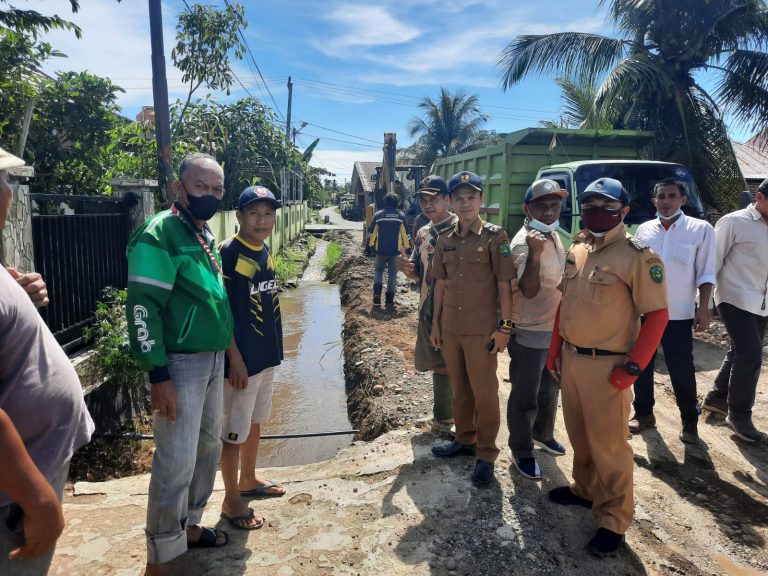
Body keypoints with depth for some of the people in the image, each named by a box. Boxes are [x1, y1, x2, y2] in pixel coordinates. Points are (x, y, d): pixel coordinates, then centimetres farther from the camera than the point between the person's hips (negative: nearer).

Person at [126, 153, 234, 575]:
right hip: (181, 363, -9)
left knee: (208, 448, 17)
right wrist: (158, 376, -22)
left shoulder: (205, 234, 12)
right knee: (177, 461, -2)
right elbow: (142, 307, -20)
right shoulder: (160, 232, -15)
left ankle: (188, 525, 36)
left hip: (213, 359, 9)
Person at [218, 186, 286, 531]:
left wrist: (272, 347, 16)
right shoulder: (228, 252, -17)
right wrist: (235, 358, -19)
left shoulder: (265, 252, 7)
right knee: (235, 429, 6)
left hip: (266, 353, 8)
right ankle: (231, 499, 22)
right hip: (242, 357, -8)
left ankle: (248, 480, 40)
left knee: (255, 421, 21)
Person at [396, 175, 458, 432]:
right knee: (438, 366, 16)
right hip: (428, 310, 7)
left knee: (453, 366, 0)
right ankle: (443, 419, 31)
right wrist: (408, 269, -2)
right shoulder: (422, 234, 12)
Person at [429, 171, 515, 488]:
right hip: (450, 328, 5)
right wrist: (435, 323, 11)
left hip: (481, 330, -5)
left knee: (485, 392, 5)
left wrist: (504, 326, -11)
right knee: (460, 388, 18)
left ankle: (486, 455, 18)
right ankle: (464, 439, 35)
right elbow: (441, 283, 11)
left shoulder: (495, 236, -7)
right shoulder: (445, 239, 6)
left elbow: (504, 285, -7)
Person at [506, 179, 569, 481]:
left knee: (550, 388, 25)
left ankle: (543, 434, 46)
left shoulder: (553, 235, 6)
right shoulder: (523, 243, -22)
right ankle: (521, 452, 22)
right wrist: (534, 253, -43)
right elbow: (529, 290, -30)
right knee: (525, 397, 4)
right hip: (528, 334, -9)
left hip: (554, 329, 9)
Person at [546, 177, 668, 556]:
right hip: (570, 358, 7)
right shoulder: (577, 249, 7)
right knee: (578, 433, 20)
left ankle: (613, 520, 20)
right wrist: (555, 349, 12)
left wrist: (632, 368, -17)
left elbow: (657, 315, -14)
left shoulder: (638, 256, -14)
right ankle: (585, 488, 41)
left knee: (608, 443, 3)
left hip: (607, 365, -6)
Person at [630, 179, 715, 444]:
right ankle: (644, 413, 27)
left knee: (682, 370, 4)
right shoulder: (644, 230, 4)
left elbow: (705, 273, -3)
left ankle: (689, 422, 22)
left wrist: (703, 307, -9)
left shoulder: (701, 229, -3)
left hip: (679, 314, -3)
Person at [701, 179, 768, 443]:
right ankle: (739, 415, 6)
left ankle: (716, 397, 33)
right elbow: (712, 263, -9)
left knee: (741, 354, 15)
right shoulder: (734, 222, -8)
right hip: (736, 300, -7)